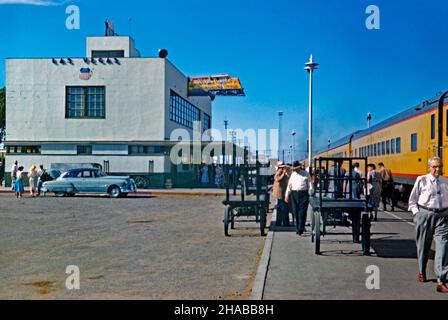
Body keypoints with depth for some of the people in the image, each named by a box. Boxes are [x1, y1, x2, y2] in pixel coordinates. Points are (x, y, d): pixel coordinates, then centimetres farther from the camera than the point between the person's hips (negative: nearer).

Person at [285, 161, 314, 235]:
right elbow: (289, 185, 16)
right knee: (295, 212, 5)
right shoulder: (293, 174, 14)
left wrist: (310, 194, -9)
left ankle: (300, 230, -8)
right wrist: (287, 195, 13)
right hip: (294, 194, 4)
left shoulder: (306, 174, 4)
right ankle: (298, 228, 17)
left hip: (303, 194, -4)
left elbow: (310, 184, 2)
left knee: (302, 212, -9)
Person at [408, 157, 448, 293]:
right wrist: (416, 212, -3)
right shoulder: (421, 180, 1)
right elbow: (412, 199, 6)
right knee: (423, 245, 12)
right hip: (425, 214, -1)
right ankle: (422, 272, 36)